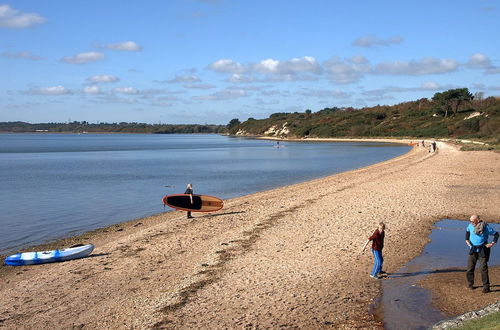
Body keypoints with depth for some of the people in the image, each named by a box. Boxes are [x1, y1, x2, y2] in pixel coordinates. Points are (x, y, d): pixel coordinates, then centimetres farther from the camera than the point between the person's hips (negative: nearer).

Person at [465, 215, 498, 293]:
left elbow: (496, 234, -2)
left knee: (483, 268, -5)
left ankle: (486, 286, 3)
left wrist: (493, 243, -11)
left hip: (482, 250, -4)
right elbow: (467, 231, 22)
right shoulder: (470, 226, -2)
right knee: (470, 267, 4)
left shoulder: (486, 227, -14)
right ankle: (470, 284, 20)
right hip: (473, 250, 4)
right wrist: (467, 240, 11)